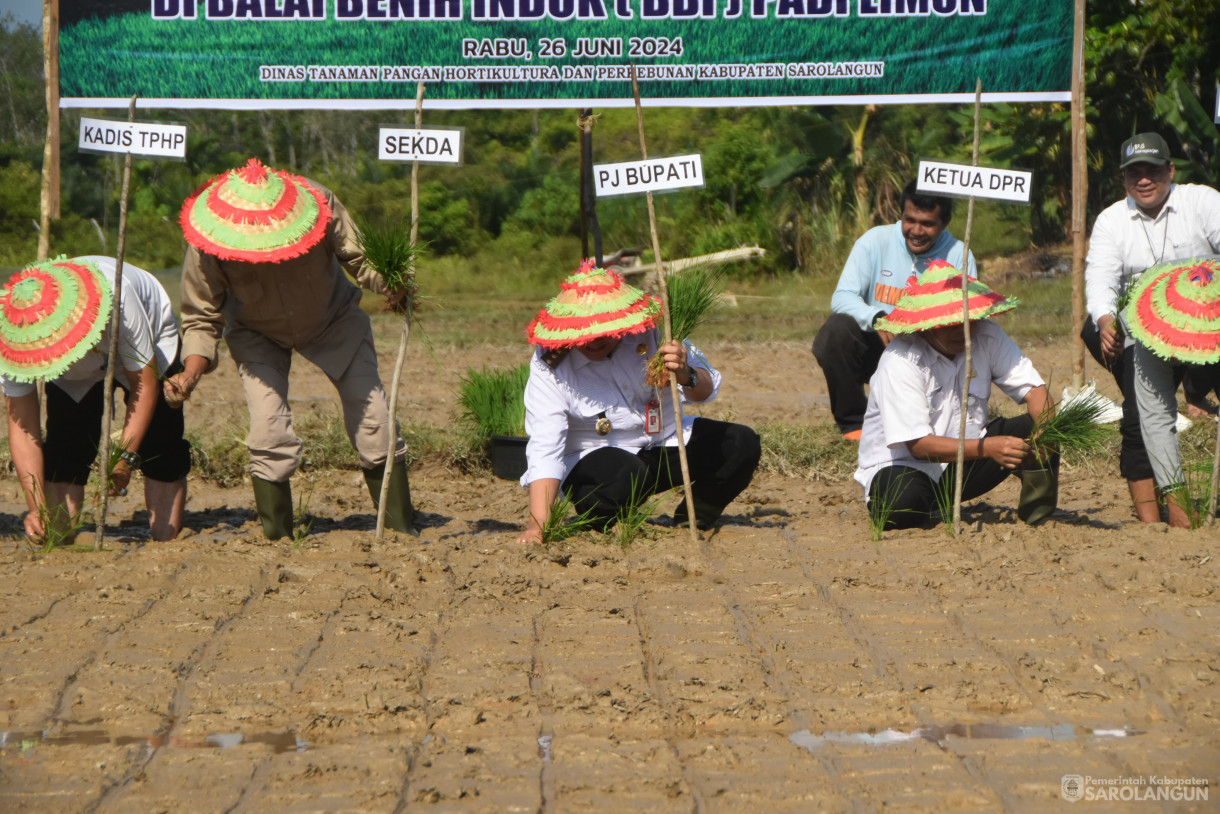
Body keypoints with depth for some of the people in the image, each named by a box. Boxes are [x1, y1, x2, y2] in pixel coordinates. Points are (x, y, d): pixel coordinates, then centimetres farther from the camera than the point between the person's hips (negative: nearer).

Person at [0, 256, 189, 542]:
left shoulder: (116, 296, -44)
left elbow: (144, 383, -32)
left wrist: (125, 458, -41)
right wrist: (36, 505, -37)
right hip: (76, 373, 2)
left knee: (160, 449, -14)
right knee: (63, 451, -15)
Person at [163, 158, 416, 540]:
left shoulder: (319, 205, -35)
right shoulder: (205, 251, -33)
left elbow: (357, 257, -20)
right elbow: (201, 319, -18)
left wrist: (392, 285, -40)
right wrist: (191, 372, -34)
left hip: (332, 320, 1)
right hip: (258, 335, -1)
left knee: (372, 416, -7)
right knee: (269, 434, -17)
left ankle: (402, 528, 6)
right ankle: (277, 539, 1)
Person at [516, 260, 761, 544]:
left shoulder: (651, 333, -17)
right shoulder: (550, 364, -22)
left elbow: (706, 390, -16)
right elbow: (544, 448, -28)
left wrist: (687, 375, -42)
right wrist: (537, 525, -40)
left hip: (664, 445, 4)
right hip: (597, 459, -4)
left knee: (742, 445, -15)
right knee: (625, 476, -38)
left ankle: (692, 521, 10)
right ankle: (593, 523, -3)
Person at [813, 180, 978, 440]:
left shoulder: (958, 255, -3)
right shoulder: (875, 240, -6)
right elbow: (842, 297, -13)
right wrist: (876, 318, -34)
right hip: (874, 348, -1)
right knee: (836, 329, -29)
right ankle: (852, 422, -9)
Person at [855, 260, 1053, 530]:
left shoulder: (987, 336, -9)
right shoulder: (899, 362, -24)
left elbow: (1033, 389, -9)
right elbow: (918, 445, -27)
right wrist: (987, 447, -38)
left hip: (963, 464, 4)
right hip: (902, 466, -4)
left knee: (1034, 429, -17)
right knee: (903, 504, -38)